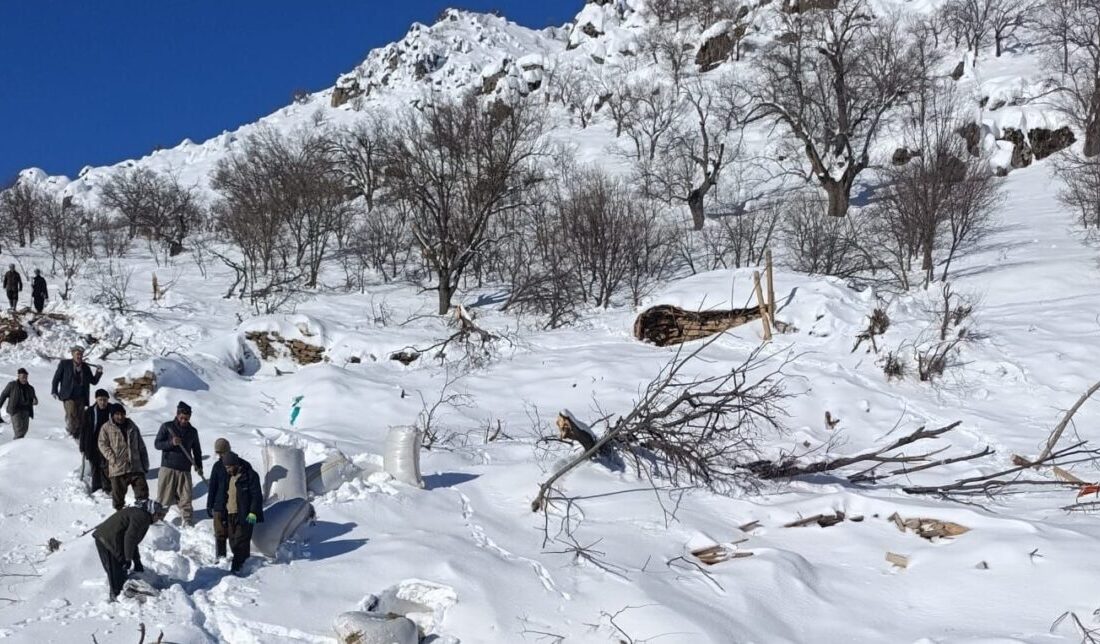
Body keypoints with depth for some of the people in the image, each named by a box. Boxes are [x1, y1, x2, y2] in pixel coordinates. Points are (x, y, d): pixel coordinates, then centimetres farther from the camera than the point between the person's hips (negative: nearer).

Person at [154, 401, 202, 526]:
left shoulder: (192, 431, 11)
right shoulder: (167, 427, 2)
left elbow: (197, 450, 20)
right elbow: (157, 444, -2)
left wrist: (199, 466, 10)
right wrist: (171, 443, -19)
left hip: (184, 470, 2)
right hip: (168, 468, -2)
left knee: (185, 497, 0)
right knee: (164, 497, 1)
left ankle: (187, 520, 9)